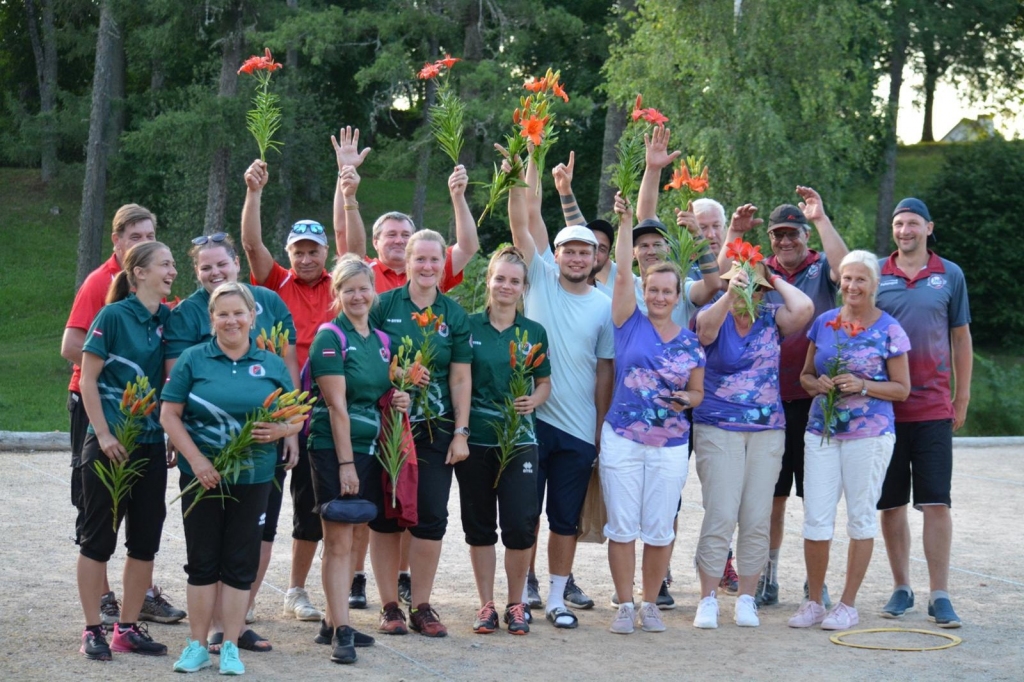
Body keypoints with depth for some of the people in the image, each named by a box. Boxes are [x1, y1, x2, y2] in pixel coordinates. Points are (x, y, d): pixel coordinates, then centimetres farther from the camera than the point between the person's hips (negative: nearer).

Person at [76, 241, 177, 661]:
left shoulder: (168, 319, 6)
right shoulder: (113, 316, -10)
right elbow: (88, 381, -9)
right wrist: (104, 436, -14)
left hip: (151, 445, 6)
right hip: (109, 445, -6)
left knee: (145, 540, 8)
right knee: (98, 538, 2)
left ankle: (128, 628, 18)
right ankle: (93, 631, 10)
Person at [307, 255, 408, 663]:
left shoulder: (380, 340, 13)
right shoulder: (331, 337, -8)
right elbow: (336, 405, -13)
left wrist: (398, 401, 1)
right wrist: (345, 462, -17)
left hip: (367, 448, 7)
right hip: (332, 448, -6)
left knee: (345, 539, 10)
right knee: (339, 541, -7)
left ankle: (333, 623, 17)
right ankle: (341, 633, -7)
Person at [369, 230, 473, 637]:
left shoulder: (454, 315, 6)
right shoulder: (385, 306, 1)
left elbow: (460, 377, 4)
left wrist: (461, 432, 0)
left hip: (435, 429, 1)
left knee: (431, 516, 0)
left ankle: (422, 607, 10)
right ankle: (389, 605, 12)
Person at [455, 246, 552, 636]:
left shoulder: (534, 333, 6)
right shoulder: (469, 327, 1)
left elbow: (544, 383, 14)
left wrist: (533, 400, -7)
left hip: (519, 440, 0)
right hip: (475, 439, 0)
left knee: (520, 526, -6)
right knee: (479, 525, 6)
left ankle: (516, 604, 11)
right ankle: (486, 605, 16)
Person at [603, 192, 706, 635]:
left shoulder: (690, 342, 7)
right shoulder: (630, 324, 2)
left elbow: (699, 392, 12)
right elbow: (622, 272, -6)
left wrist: (687, 399, -11)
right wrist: (625, 223, -12)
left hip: (670, 445, 1)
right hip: (621, 440, -1)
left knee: (660, 529, 5)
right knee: (622, 527, 2)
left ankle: (650, 604, 18)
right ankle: (625, 605, 12)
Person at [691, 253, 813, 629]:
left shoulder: (771, 319, 5)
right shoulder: (716, 318, -1)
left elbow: (804, 309, -13)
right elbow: (705, 325, -26)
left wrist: (777, 280, -1)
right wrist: (729, 295, -42)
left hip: (767, 429, 3)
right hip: (718, 428, -3)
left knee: (758, 519, 3)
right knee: (720, 516, -8)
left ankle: (746, 598, 12)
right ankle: (708, 599, -1)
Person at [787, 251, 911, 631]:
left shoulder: (889, 329, -2)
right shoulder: (824, 322, 9)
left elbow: (902, 388, -1)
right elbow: (805, 374, 17)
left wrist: (862, 386, -15)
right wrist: (816, 383, -5)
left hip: (868, 433, -3)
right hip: (821, 430, 3)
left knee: (861, 517, 4)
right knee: (815, 518, -1)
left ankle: (848, 605, 13)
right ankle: (813, 602, 12)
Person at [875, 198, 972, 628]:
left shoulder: (950, 275, 5)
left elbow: (961, 338, 9)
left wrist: (962, 399, 8)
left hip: (934, 407, -1)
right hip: (885, 406, 1)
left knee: (936, 502, -4)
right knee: (891, 503, 7)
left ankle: (940, 596, 1)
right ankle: (901, 588, 19)